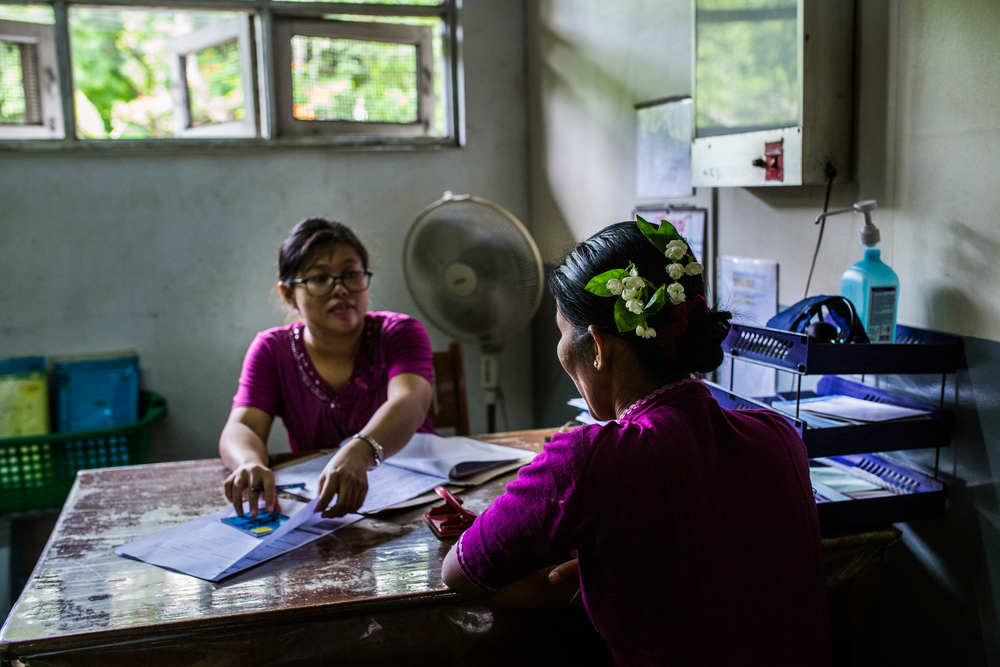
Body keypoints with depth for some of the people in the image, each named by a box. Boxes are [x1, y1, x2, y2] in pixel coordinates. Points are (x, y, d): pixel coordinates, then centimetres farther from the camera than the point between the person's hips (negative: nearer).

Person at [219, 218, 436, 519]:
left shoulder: (400, 334, -6)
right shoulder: (272, 350, 1)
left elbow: (409, 404, -27)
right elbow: (241, 428, -12)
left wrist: (358, 455, -48)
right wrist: (250, 464, -38)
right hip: (314, 504, 1)